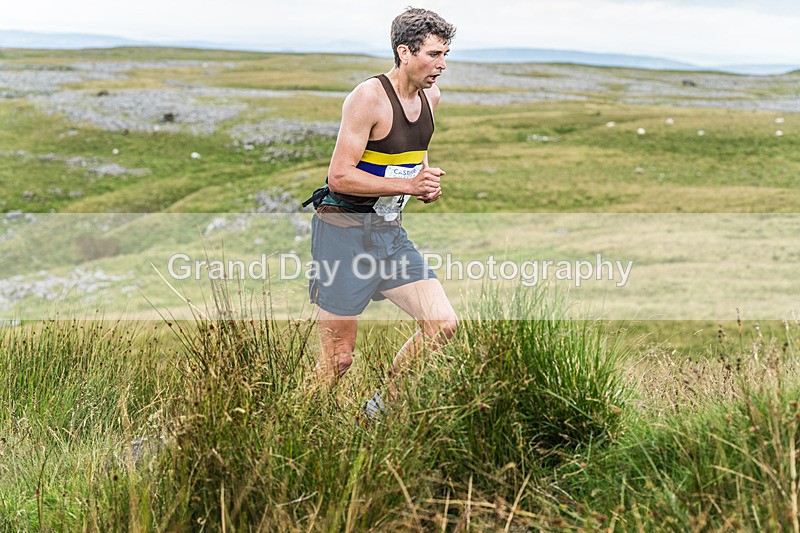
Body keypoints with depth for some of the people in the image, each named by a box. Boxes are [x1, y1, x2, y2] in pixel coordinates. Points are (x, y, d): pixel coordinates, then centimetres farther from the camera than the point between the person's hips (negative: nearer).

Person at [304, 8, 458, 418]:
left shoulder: (430, 97, 8)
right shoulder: (368, 98, -17)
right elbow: (340, 176, -21)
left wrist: (428, 185, 4)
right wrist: (408, 185, -24)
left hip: (390, 232, 8)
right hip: (344, 231, -8)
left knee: (442, 325, -1)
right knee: (338, 357, -3)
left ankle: (383, 406, 17)